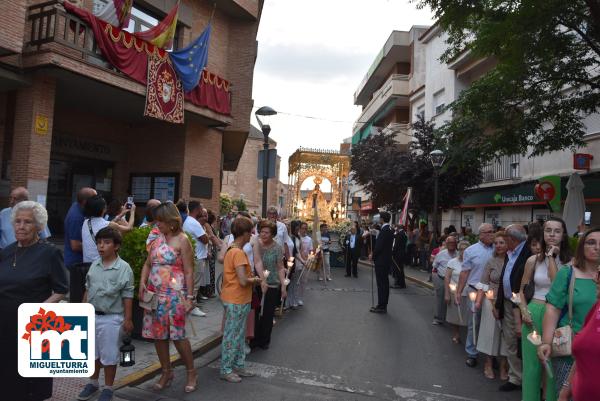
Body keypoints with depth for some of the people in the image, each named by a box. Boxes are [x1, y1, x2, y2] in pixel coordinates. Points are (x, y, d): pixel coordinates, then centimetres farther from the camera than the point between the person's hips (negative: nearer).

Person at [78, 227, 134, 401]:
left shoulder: (124, 268, -13)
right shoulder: (94, 265, 4)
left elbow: (127, 296, -11)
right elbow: (88, 290, 13)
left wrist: (127, 319, -11)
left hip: (111, 318, -5)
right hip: (92, 315, 6)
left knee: (109, 355, 6)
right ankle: (93, 383, 38)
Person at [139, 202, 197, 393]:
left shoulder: (182, 240, -9)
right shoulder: (156, 237, 8)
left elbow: (189, 271, -10)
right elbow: (148, 264, 14)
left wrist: (189, 297, -13)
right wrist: (142, 282, -2)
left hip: (174, 294, -6)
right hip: (154, 293, 6)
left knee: (177, 335, -3)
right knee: (157, 334, 10)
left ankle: (191, 372, 15)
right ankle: (166, 372, 27)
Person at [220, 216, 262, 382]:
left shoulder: (230, 250, 8)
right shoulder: (239, 253, -22)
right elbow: (243, 281, -27)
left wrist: (250, 276, 10)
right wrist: (255, 280, -7)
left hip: (238, 300, 10)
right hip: (236, 301, -10)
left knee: (239, 335, 18)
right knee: (232, 336, 3)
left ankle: (238, 366, 29)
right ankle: (226, 370, 16)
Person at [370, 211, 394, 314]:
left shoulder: (384, 230, -18)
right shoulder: (389, 229, 11)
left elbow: (379, 246, -20)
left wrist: (373, 255, -6)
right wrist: (374, 253, 10)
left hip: (381, 260, -10)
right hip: (386, 260, 10)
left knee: (381, 283, -4)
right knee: (384, 283, 14)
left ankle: (381, 306, 2)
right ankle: (383, 305, 23)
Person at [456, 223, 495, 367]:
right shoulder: (471, 250, -3)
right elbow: (465, 272, -2)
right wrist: (458, 292, -3)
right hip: (475, 291, -2)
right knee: (473, 324, 7)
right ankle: (471, 354, 19)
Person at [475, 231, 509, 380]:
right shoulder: (491, 262, -1)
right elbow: (483, 284, 0)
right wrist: (478, 301, -9)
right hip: (491, 301, 1)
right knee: (490, 331, 9)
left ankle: (503, 366, 23)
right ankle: (488, 364, 23)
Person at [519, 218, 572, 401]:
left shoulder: (570, 261, -4)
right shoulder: (533, 260, 3)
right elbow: (522, 291, 10)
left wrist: (551, 257, -15)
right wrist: (524, 310, -6)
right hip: (534, 313, 2)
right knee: (531, 363, 8)